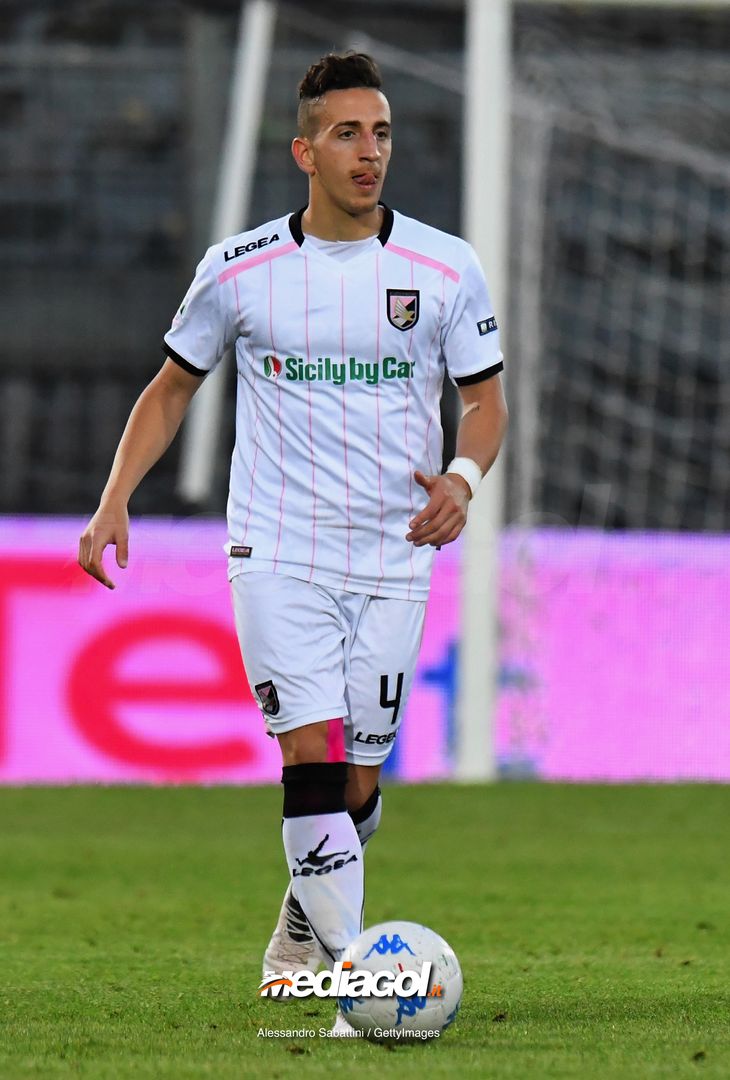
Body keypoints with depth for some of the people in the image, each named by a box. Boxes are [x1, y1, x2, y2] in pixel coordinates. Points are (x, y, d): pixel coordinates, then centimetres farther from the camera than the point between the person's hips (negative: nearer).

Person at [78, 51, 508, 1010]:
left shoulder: (445, 269, -1)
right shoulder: (239, 270, -1)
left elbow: (486, 400, 7)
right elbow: (172, 388, 11)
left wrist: (464, 477, -14)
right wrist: (115, 500, -1)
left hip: (394, 560, 1)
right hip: (277, 552, -1)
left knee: (357, 782, 5)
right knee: (313, 750, -16)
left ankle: (303, 926, 33)